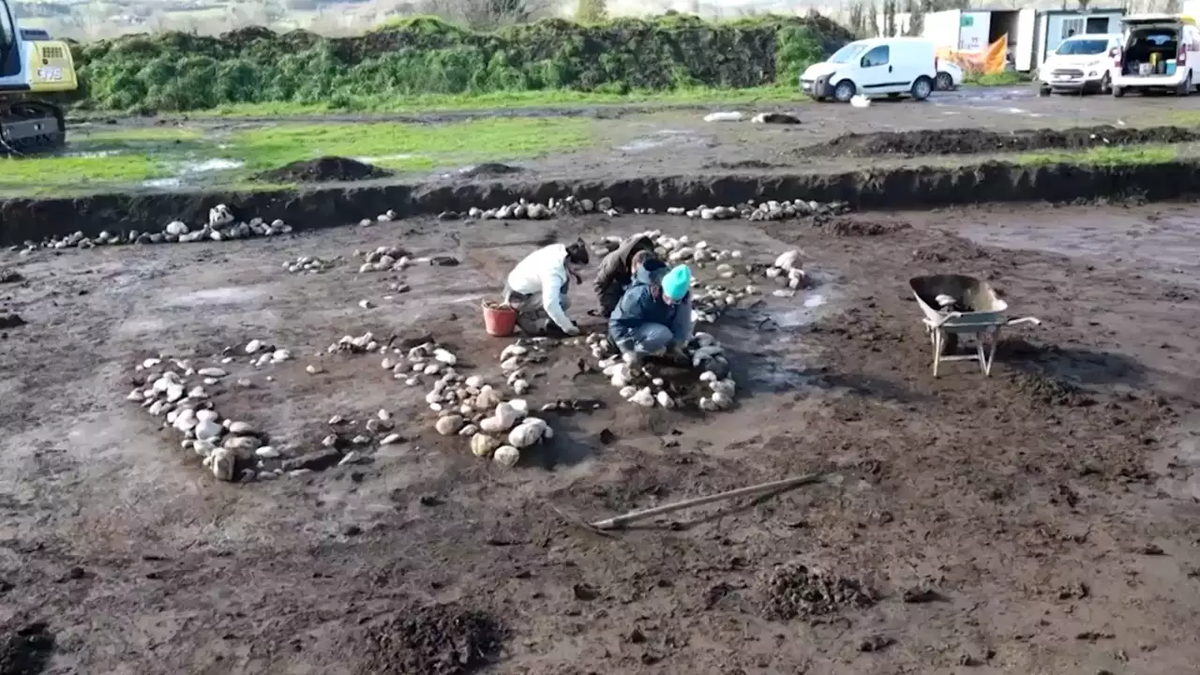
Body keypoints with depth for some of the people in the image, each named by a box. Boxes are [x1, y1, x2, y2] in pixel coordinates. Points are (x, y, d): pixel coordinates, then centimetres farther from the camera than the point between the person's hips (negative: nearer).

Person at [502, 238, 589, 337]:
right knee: (562, 302, -24)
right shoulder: (553, 272, -35)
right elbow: (550, 304, -41)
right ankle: (526, 319, -6)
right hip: (519, 298, -9)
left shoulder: (560, 250, -10)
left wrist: (573, 274, -3)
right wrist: (568, 327, -33)